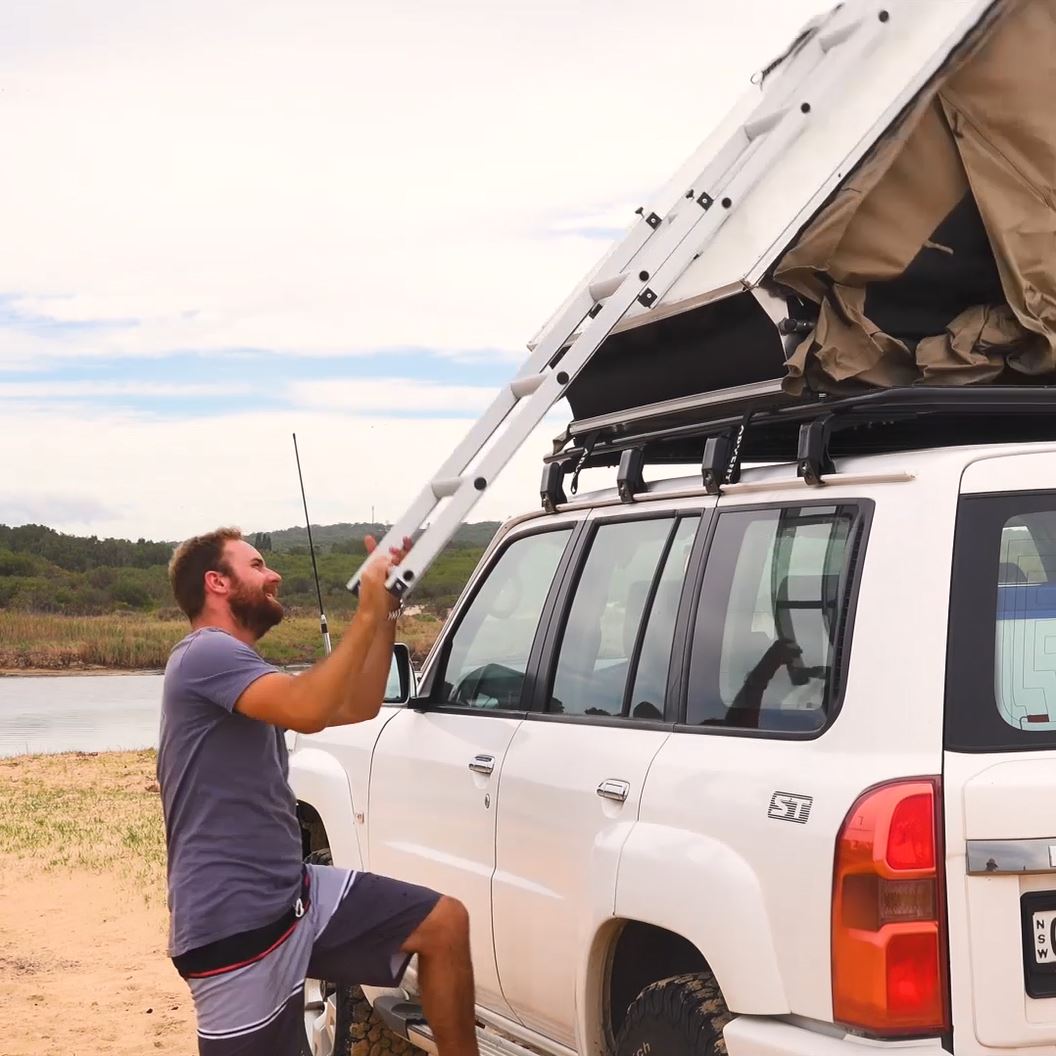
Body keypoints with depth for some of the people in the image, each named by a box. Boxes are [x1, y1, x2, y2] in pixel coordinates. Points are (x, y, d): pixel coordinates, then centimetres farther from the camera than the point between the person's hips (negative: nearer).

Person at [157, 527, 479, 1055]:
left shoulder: (241, 669, 22)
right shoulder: (206, 654, -12)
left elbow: (356, 707, 22)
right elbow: (308, 711, -29)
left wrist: (387, 611, 13)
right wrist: (367, 614, -21)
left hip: (293, 894, 10)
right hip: (233, 922, -10)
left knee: (444, 922, 1)